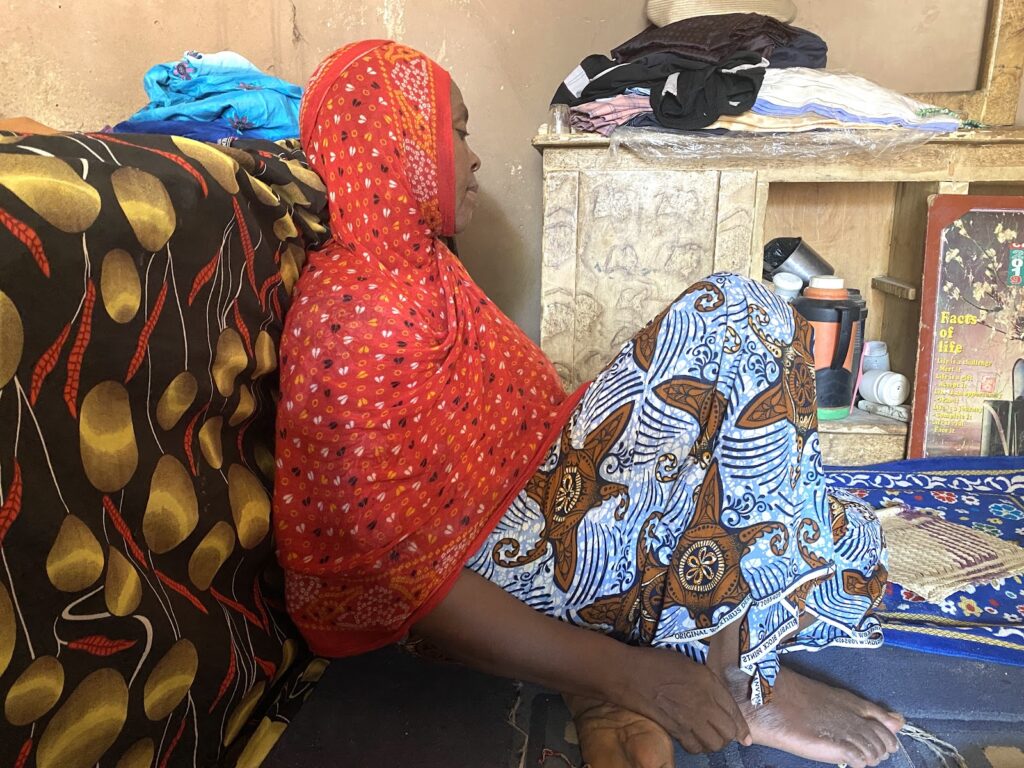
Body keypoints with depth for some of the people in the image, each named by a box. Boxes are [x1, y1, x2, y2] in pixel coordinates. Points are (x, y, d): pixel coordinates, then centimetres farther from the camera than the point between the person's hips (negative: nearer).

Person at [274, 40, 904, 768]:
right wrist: (621, 671, -21)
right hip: (488, 564, -9)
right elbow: (396, 574, -22)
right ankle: (738, 681, -9)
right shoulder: (355, 317, -20)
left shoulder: (415, 265, 10)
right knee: (740, 325, -15)